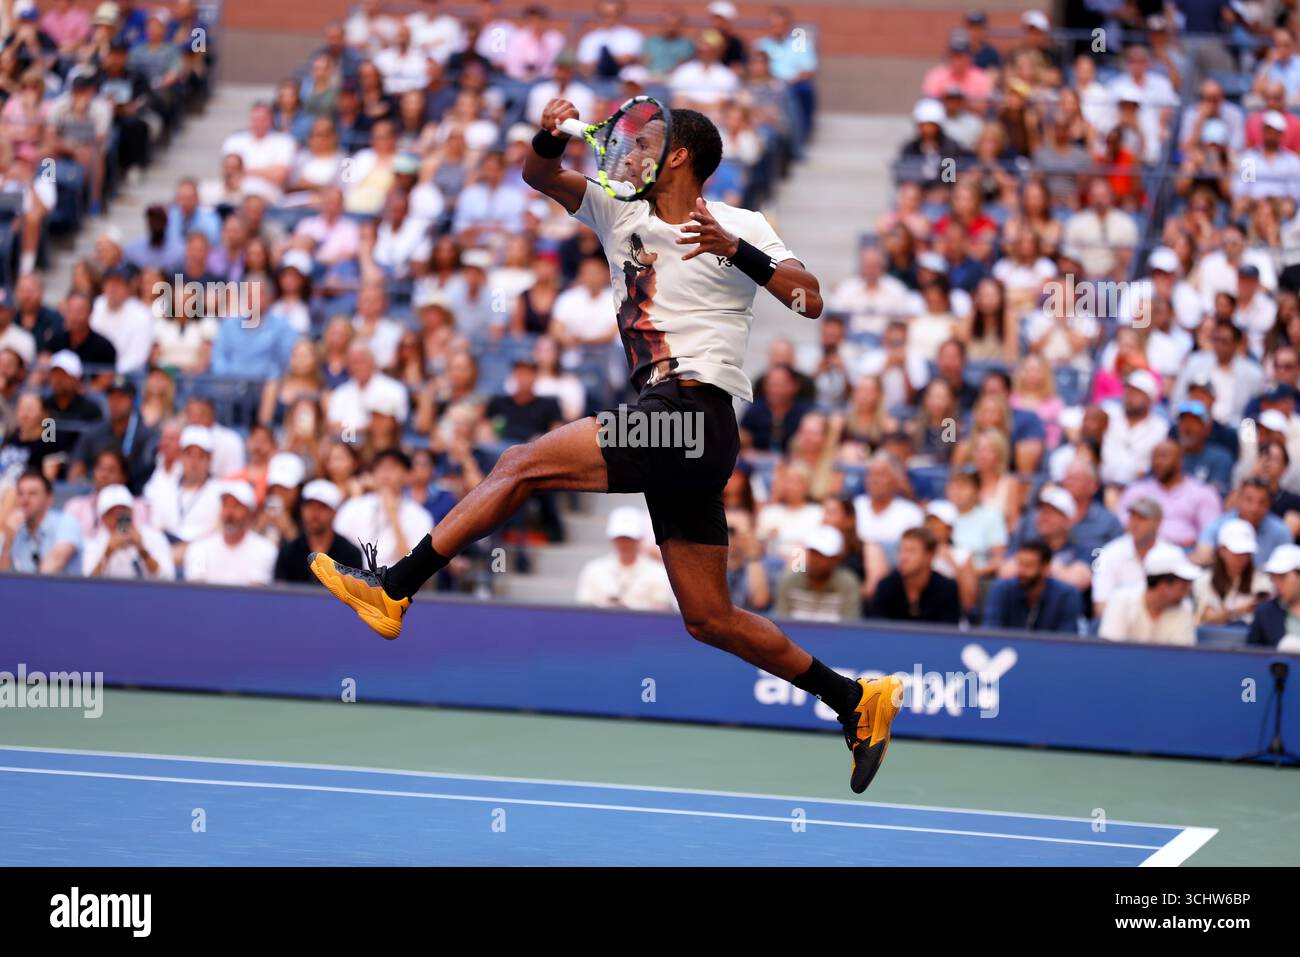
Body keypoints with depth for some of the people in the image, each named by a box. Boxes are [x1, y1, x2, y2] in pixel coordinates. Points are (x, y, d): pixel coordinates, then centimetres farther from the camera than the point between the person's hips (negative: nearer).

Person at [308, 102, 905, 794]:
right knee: (710, 621, 8)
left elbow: (810, 302, -12)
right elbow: (539, 176, 18)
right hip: (666, 426, 8)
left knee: (520, 464, -11)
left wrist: (736, 249, -23)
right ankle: (856, 701, 14)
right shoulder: (621, 213, 18)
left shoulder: (739, 226, -1)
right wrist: (551, 135, -3)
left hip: (693, 417, -8)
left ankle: (391, 589, -6)